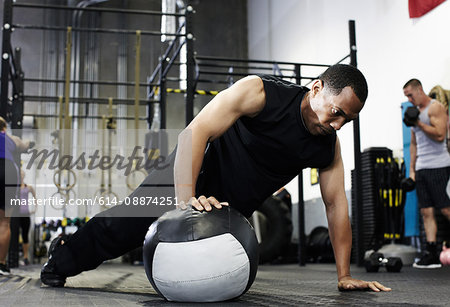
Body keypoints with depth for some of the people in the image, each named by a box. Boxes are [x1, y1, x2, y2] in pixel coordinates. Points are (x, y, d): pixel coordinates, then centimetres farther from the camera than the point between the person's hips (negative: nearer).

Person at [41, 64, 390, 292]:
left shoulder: (329, 145, -10)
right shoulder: (258, 92, -27)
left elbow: (336, 203, -6)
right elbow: (196, 131, -34)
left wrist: (345, 275, -8)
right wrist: (186, 197, -44)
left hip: (235, 209, 5)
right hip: (197, 170, -4)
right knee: (124, 225, -4)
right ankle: (63, 258, 24)